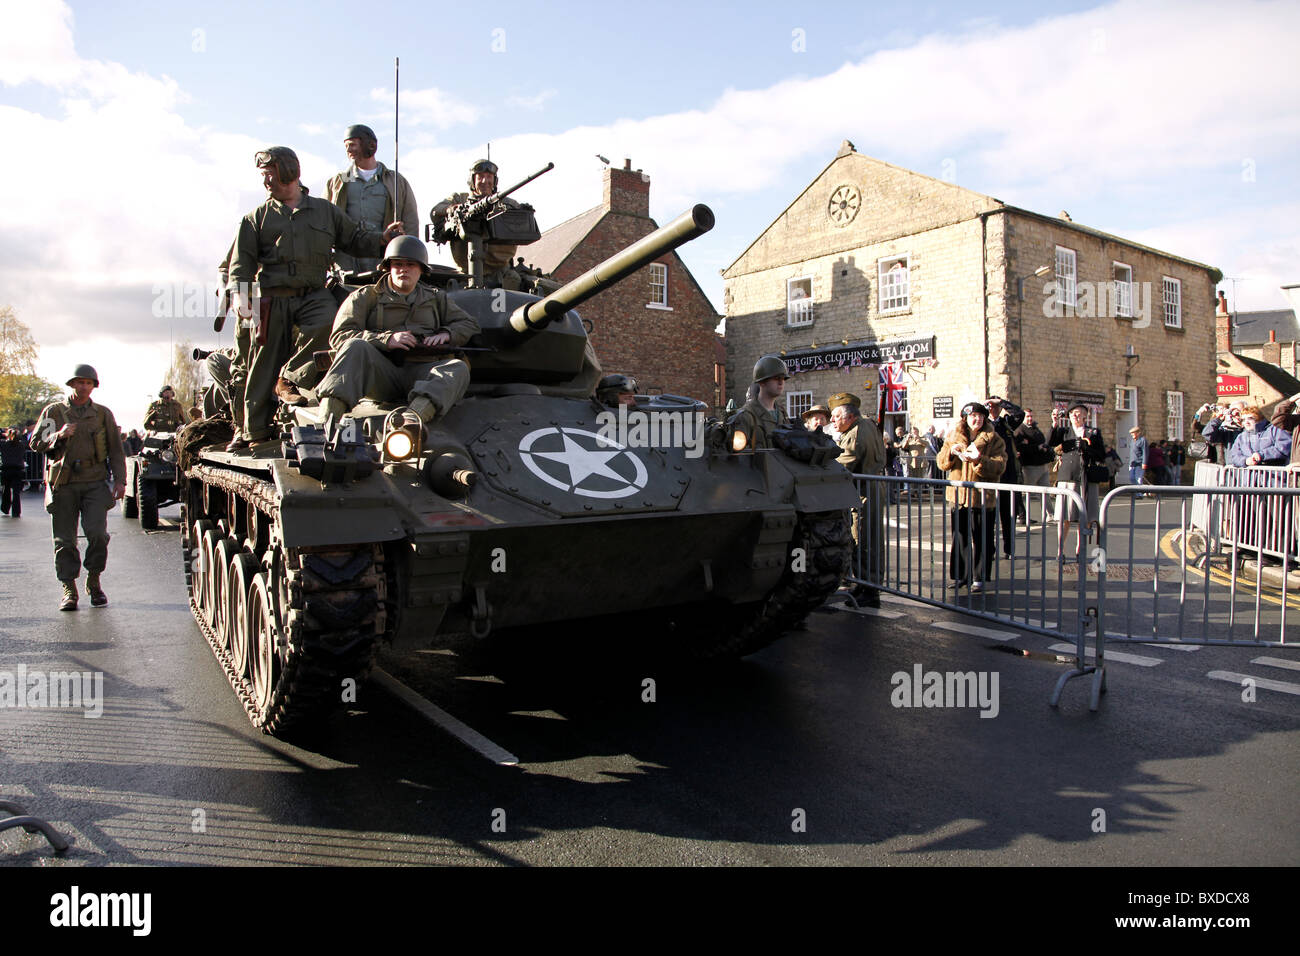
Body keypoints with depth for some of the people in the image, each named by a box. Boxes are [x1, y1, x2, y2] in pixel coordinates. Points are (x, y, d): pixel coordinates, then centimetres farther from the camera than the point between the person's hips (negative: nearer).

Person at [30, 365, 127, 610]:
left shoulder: (103, 414, 11)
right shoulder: (54, 411, 10)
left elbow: (115, 450, 12)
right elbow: (36, 443, 8)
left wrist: (119, 480, 2)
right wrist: (58, 436, -11)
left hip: (95, 482, -1)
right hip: (63, 484, 1)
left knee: (97, 533, -13)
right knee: (64, 539, 1)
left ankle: (93, 581, 7)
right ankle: (69, 590, 10)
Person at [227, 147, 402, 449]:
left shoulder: (326, 211, 16)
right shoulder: (257, 217, 14)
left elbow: (354, 240, 19)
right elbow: (242, 262, 8)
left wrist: (382, 239, 0)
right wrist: (239, 294, -8)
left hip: (314, 295, 0)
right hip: (273, 299, 0)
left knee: (325, 323, -34)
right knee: (263, 364, -1)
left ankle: (291, 379, -17)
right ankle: (253, 431, 9)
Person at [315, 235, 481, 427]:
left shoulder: (435, 298, 26)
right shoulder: (365, 297, 15)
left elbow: (469, 325, 27)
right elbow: (339, 336, 3)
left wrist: (446, 334, 3)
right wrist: (387, 340, -11)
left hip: (422, 371, 2)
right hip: (382, 372, -1)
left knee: (458, 369, -30)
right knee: (356, 347, -32)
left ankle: (418, 413, -60)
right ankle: (328, 416, -49)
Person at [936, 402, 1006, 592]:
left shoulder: (994, 440, 1)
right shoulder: (953, 436, 10)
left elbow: (999, 467, -10)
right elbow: (941, 462, 8)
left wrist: (979, 460, -26)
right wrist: (951, 452, -12)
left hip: (982, 496, -3)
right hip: (958, 495, 3)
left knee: (981, 540, 2)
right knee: (959, 538, 10)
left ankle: (979, 578, 12)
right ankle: (959, 576, 20)